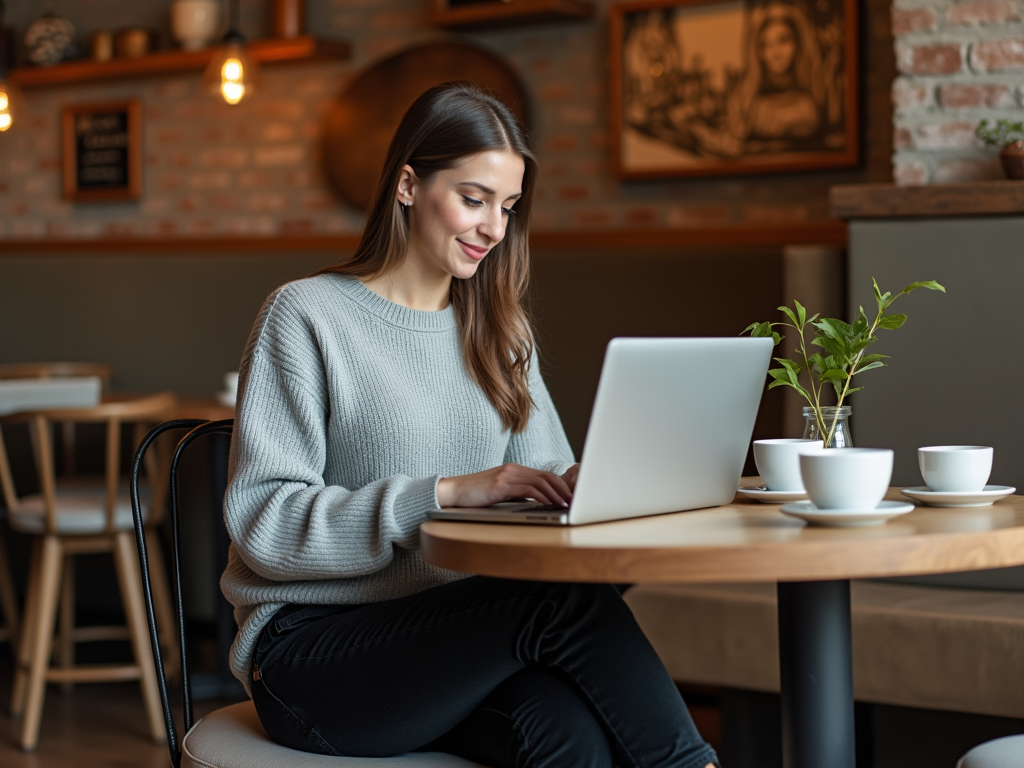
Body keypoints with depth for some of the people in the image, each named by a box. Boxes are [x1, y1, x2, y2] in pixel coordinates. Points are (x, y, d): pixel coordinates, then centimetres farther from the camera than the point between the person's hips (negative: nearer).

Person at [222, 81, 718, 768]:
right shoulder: (306, 316, -4)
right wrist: (446, 493, -21)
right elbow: (263, 521, -13)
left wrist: (585, 486, -8)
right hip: (313, 650, -5)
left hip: (456, 630, 5)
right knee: (569, 600, -29)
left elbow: (546, 481, 17)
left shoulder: (498, 331, 17)